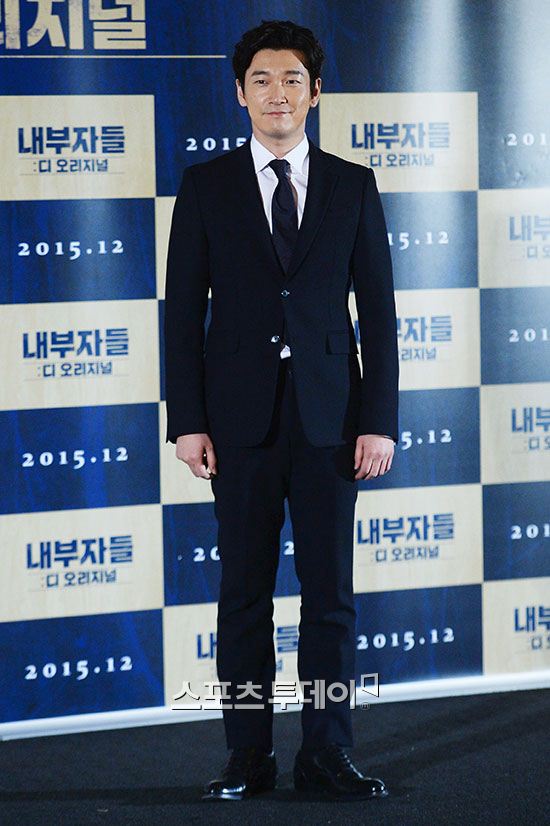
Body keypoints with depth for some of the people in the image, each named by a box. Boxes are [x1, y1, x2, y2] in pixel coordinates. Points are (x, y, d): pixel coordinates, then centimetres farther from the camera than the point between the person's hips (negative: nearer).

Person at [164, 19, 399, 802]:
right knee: (244, 591, 4)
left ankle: (327, 752, 11)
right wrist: (187, 420, -4)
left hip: (328, 414, 1)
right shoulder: (205, 187, 4)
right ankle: (248, 755, 12)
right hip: (241, 415, 0)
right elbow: (183, 311, 3)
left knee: (330, 590, 3)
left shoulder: (353, 186, 6)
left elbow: (378, 309, 5)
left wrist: (380, 419, -2)